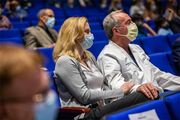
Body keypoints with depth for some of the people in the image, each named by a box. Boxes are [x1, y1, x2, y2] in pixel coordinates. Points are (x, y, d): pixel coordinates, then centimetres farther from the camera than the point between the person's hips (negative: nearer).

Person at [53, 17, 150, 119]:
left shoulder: (89, 56, 19)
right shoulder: (65, 61, -8)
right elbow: (84, 96, -14)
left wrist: (122, 91, -4)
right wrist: (119, 92, -11)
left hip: (101, 107, 8)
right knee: (143, 97, -26)